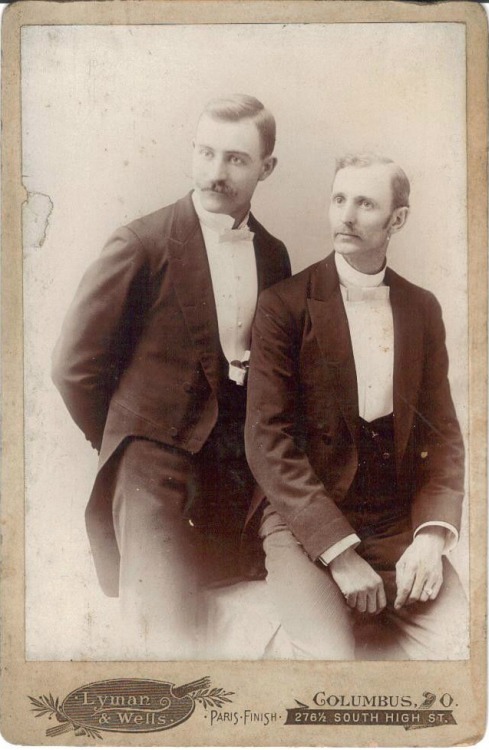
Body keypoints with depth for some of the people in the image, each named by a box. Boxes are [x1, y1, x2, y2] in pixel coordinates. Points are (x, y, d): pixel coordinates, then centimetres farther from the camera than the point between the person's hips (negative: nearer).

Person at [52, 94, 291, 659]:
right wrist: (121, 449, 3)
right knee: (175, 640, -11)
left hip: (238, 461, 5)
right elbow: (75, 364, -4)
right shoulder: (143, 244, -7)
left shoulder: (273, 255, 8)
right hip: (158, 450, -5)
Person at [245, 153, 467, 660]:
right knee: (333, 655, -27)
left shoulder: (422, 310, 9)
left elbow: (443, 433, 8)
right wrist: (340, 551, -15)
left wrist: (432, 535, -9)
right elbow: (267, 442, -9)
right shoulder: (284, 305, -3)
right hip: (306, 524, -3)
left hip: (400, 527, 4)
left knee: (458, 644, -17)